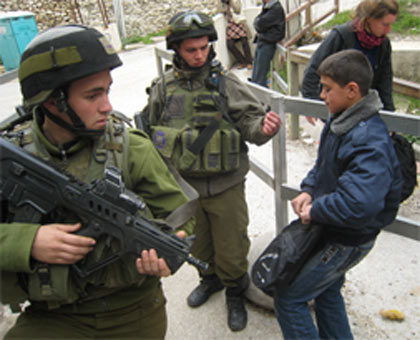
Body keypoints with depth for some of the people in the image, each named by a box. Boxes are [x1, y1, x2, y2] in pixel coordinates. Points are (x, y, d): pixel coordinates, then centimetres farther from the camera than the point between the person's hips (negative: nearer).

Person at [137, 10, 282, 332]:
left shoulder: (226, 82, -8)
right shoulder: (163, 88, -1)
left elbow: (250, 120, -12)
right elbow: (149, 129, 11)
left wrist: (263, 126, -35)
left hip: (225, 187, -3)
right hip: (184, 186, 3)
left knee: (231, 246, 11)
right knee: (197, 244, 24)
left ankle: (235, 292, 39)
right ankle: (210, 278, 53)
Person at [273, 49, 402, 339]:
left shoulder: (369, 141, -31)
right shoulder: (341, 121, -1)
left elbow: (359, 205, -43)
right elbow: (323, 165, 14)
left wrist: (315, 211, -27)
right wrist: (309, 191, -5)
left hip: (348, 241, -9)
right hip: (332, 231, 9)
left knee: (288, 298, 0)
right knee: (326, 292, 27)